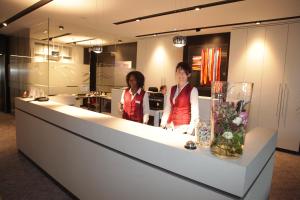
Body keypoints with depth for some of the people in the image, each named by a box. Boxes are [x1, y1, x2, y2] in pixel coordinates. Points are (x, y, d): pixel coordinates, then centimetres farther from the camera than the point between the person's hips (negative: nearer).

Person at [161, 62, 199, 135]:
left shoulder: (192, 90, -6)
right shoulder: (172, 89, 10)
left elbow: (195, 112, -9)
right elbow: (167, 108, 11)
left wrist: (190, 130, -15)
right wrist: (163, 124, 5)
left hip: (183, 127, -4)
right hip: (170, 126, 5)